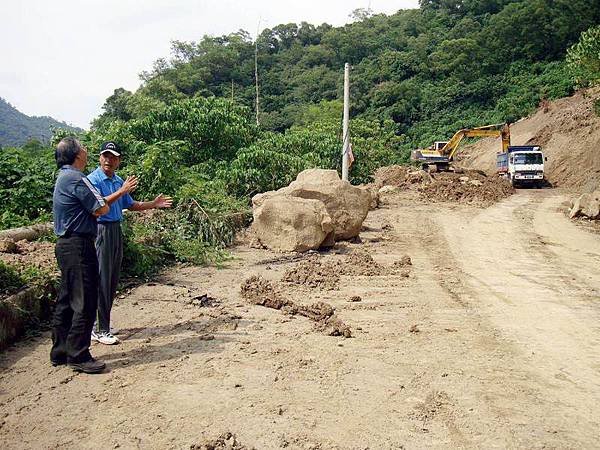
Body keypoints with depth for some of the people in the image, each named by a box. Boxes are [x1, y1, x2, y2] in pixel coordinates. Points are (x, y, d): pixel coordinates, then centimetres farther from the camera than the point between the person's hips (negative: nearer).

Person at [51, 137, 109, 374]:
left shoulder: (62, 177, 18)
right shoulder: (76, 178, -14)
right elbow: (101, 209, -13)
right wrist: (95, 202, 6)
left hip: (65, 245, 11)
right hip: (79, 245, -11)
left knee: (66, 301, 14)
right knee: (85, 302, -5)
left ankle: (60, 352, 22)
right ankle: (78, 356, 0)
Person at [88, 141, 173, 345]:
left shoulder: (119, 181, 15)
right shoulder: (93, 180, -8)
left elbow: (130, 205, 23)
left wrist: (154, 204, 17)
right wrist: (121, 191, -27)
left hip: (116, 231, 8)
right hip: (100, 231, -8)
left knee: (113, 281, 12)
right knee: (102, 281, -6)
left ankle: (104, 324, 23)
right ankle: (99, 330, -1)